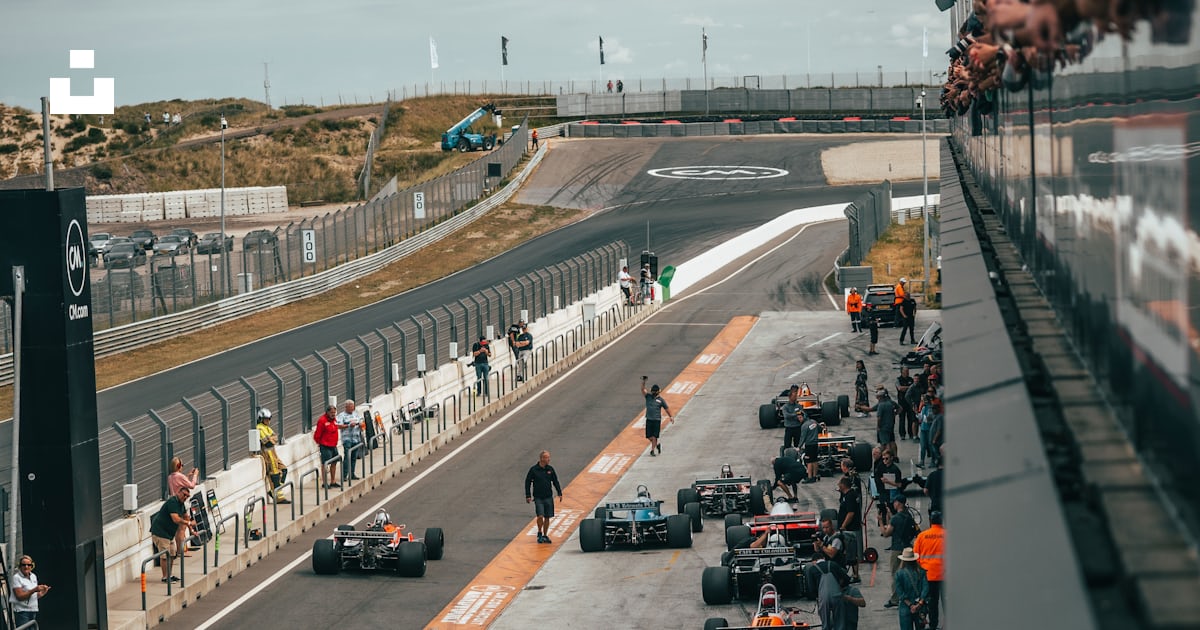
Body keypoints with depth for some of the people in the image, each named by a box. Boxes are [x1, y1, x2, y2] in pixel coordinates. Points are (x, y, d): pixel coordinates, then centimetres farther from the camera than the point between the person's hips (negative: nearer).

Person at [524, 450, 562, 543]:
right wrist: (528, 496, -5)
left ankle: (545, 535, 18)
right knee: (540, 516, -13)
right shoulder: (533, 469, -6)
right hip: (538, 498, -3)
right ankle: (539, 534, 7)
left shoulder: (550, 469, 4)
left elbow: (555, 482, 12)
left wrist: (559, 493, 6)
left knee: (547, 517, 6)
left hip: (548, 497, 3)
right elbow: (528, 482, -1)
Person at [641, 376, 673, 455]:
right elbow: (643, 390, -10)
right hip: (649, 419, 3)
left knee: (654, 436, -6)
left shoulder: (660, 400, 2)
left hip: (657, 420, -3)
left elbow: (666, 408, 11)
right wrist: (643, 382, -26)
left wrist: (671, 416, 12)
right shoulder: (648, 396, 5)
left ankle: (652, 451, 1)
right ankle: (658, 444, 29)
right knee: (649, 437, 4)